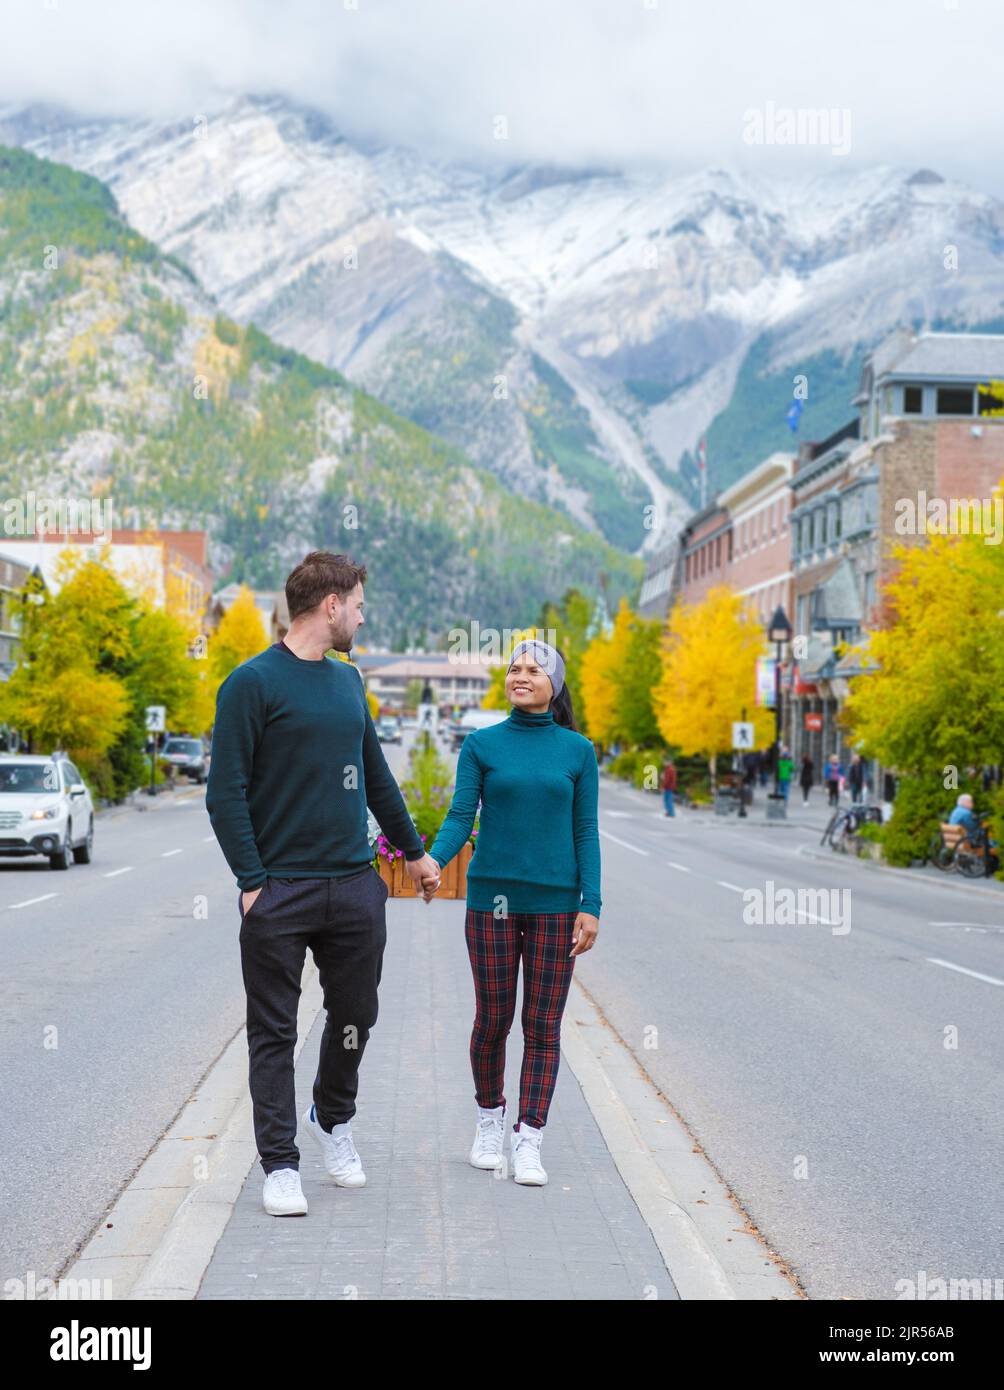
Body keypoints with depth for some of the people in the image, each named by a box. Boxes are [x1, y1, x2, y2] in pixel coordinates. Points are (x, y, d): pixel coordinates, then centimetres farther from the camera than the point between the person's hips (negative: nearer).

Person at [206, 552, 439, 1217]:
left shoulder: (349, 681, 13)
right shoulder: (253, 682, -8)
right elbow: (226, 793, -10)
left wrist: (414, 850, 29)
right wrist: (252, 880, -14)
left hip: (356, 886, 6)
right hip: (281, 891, -6)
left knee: (355, 1016, 13)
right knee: (274, 1032, 3)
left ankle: (333, 1119, 37)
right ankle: (280, 1163, 12)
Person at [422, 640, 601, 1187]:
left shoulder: (578, 751, 4)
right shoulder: (481, 745, 3)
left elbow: (585, 832, 4)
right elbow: (460, 816, -4)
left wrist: (591, 907, -3)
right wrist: (433, 863, -23)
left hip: (555, 905, 0)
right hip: (493, 899, 0)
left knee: (543, 1026, 0)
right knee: (493, 1020, 6)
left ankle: (528, 1143, 5)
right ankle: (489, 1121, 29)